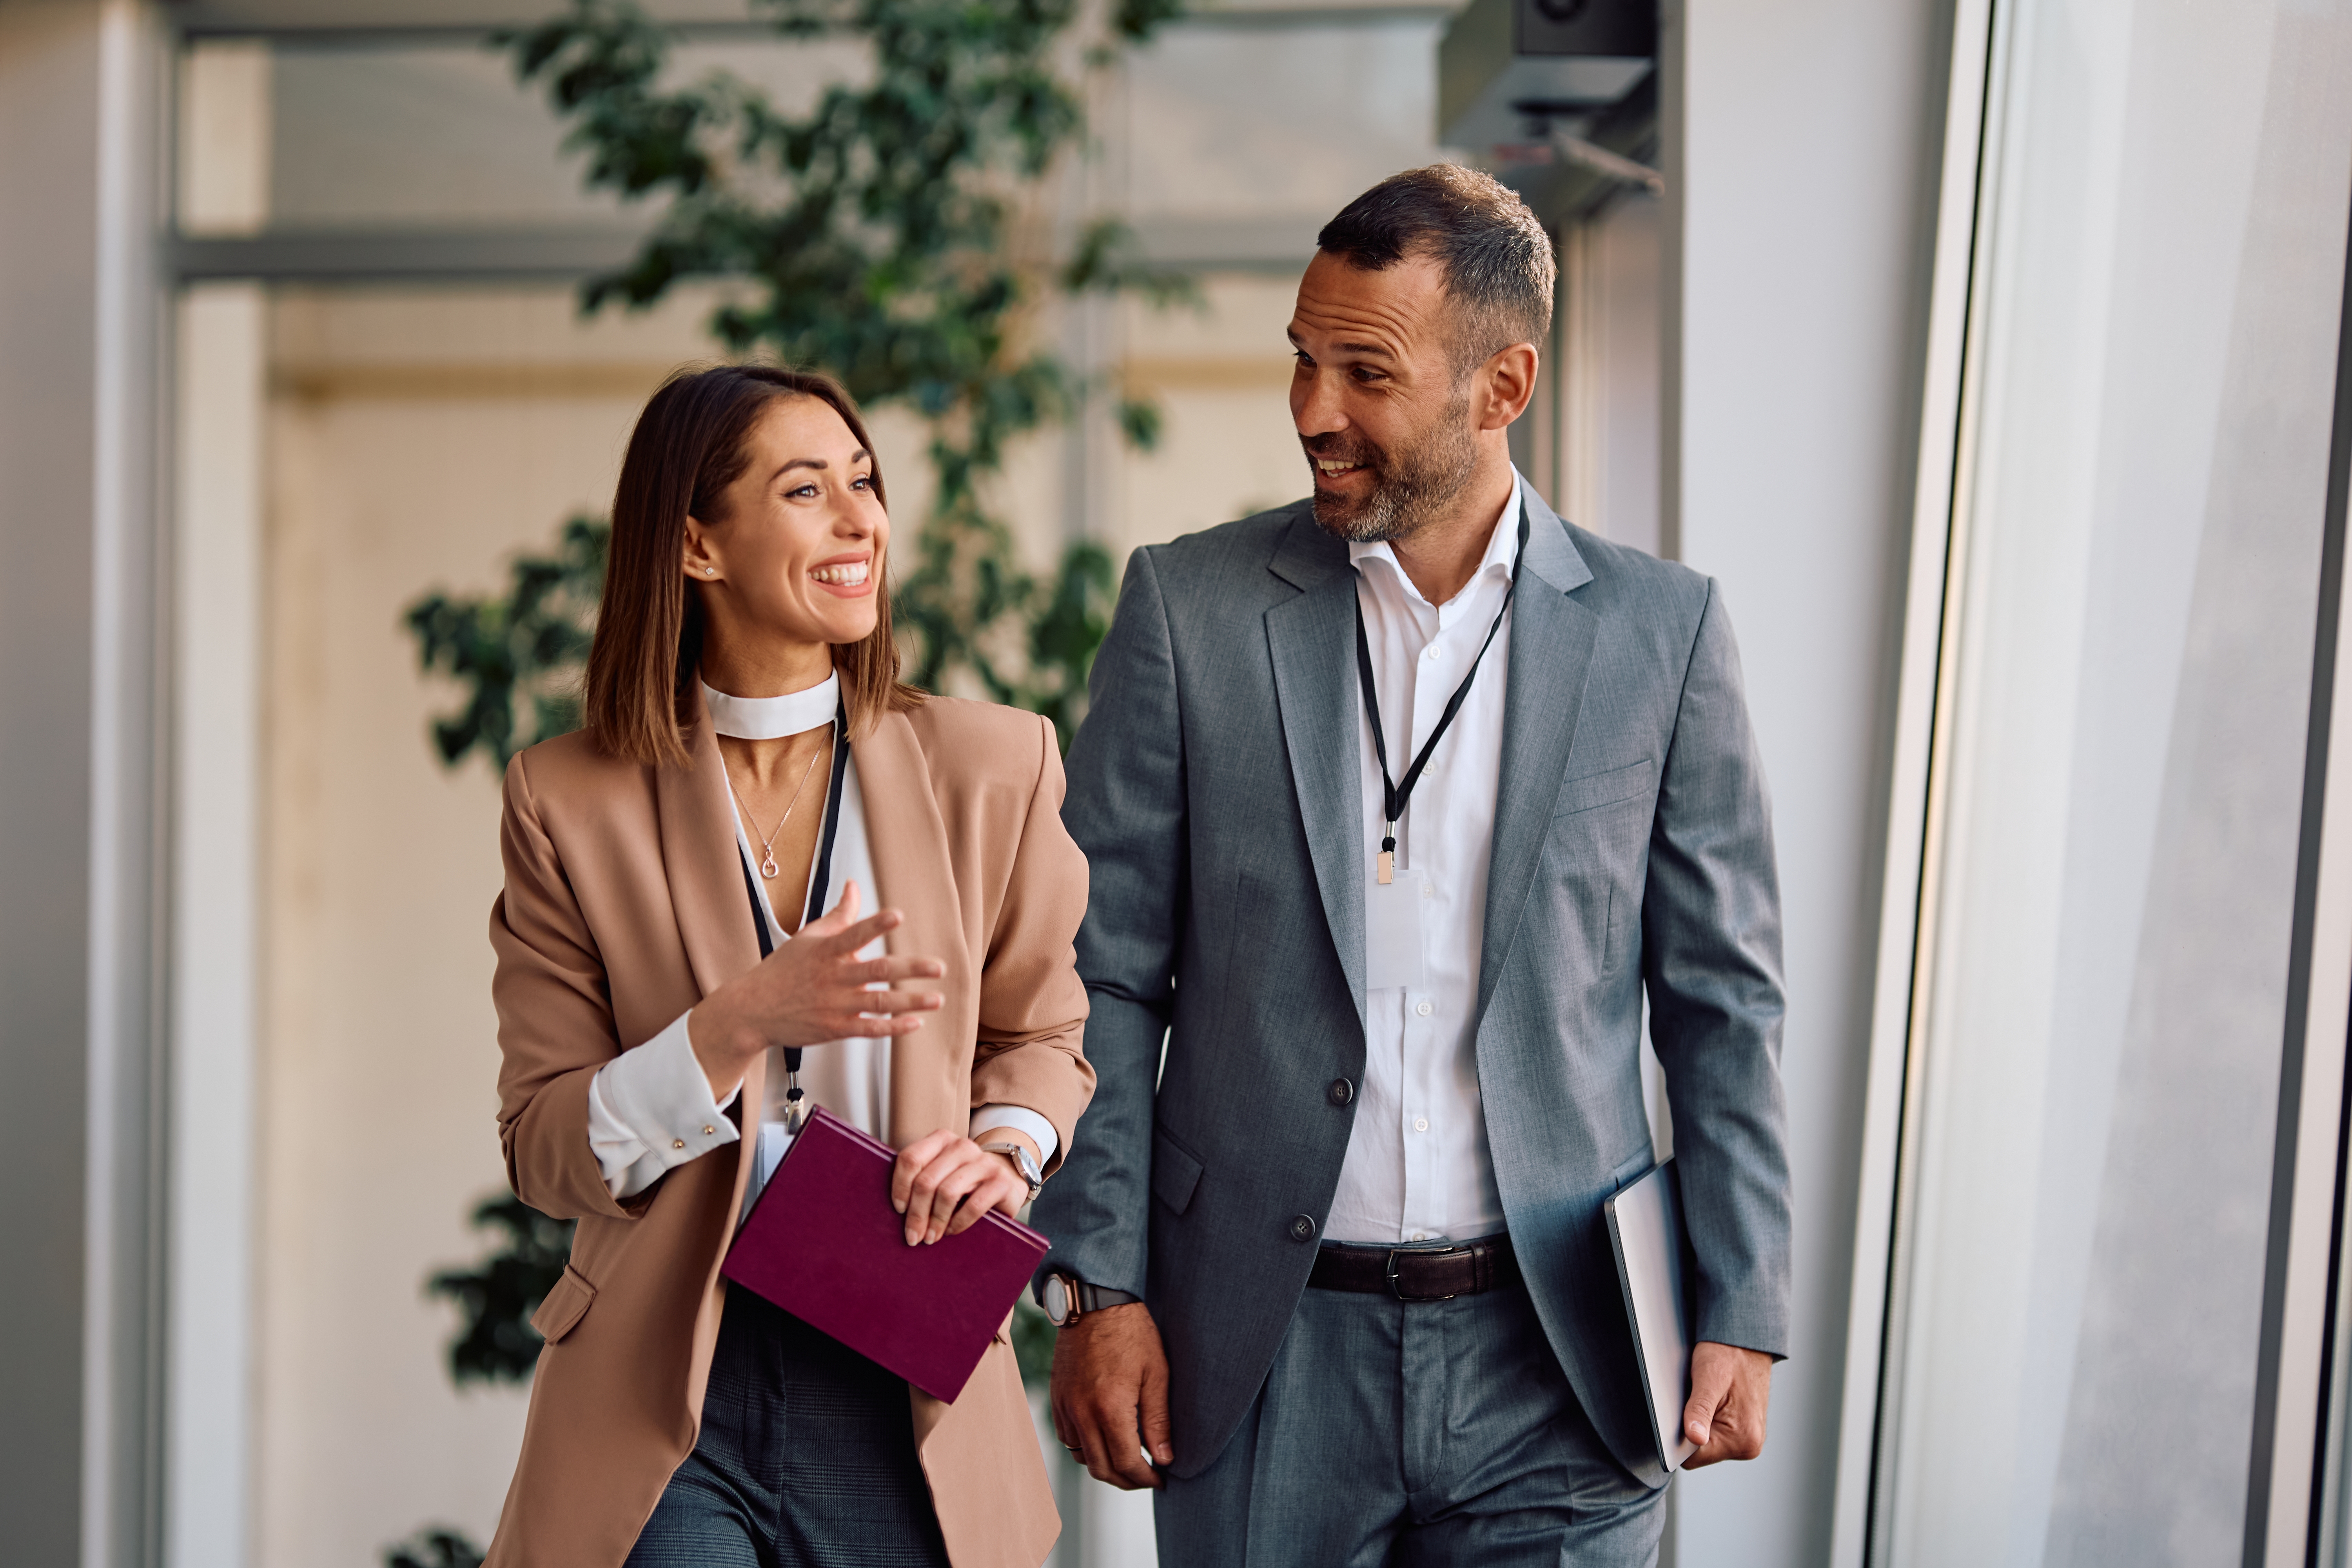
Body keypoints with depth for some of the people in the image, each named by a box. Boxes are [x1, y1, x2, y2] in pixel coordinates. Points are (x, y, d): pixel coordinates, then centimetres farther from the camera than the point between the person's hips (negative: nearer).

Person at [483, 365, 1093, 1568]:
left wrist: (1007, 1145, -10)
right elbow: (543, 1152, -4)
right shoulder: (569, 801, -2)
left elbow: (1042, 1034, 13)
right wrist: (742, 1025, -20)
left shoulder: (993, 767, 0)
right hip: (660, 1403, -1)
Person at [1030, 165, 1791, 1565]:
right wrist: (1098, 1289, -3)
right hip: (1269, 1353, 0)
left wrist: (1742, 1315, 0)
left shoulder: (1660, 633, 1)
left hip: (1551, 1361, 0)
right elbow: (1105, 975, 2)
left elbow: (1725, 1004, 5)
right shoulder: (1192, 608, 1)